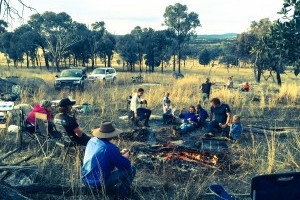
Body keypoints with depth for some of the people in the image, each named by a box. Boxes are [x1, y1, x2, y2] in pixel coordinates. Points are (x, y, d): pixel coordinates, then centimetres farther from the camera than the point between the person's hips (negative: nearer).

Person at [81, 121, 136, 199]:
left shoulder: (92, 140, -1)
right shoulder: (110, 148, -24)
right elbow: (126, 165, -14)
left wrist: (120, 154, 15)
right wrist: (125, 157, 7)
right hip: (99, 183, -8)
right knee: (131, 169, -2)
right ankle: (122, 194, 10)